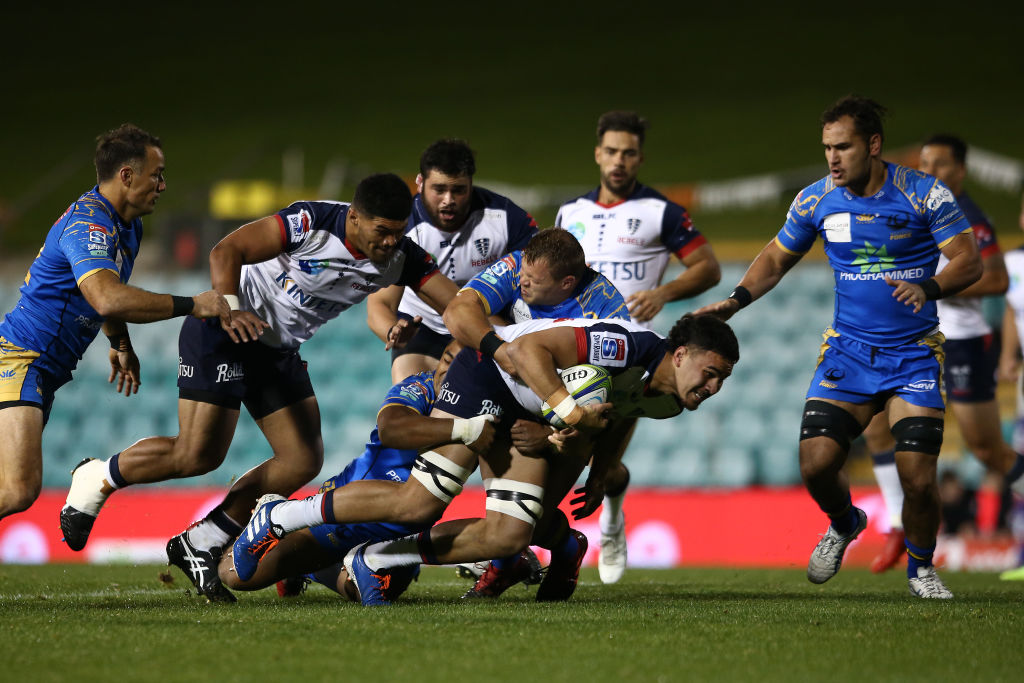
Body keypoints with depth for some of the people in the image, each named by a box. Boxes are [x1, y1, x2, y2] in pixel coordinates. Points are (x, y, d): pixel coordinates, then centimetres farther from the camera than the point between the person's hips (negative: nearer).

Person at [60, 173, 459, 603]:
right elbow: (226, 251, -26)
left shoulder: (399, 257, -8)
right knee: (197, 454, -15)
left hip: (278, 352, 7)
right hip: (225, 329, -7)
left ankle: (199, 544, 5)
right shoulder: (311, 224, -25)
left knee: (303, 461, -3)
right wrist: (229, 308, -40)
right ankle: (96, 482, 9)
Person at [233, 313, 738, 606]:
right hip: (490, 372, -9)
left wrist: (600, 477, 20)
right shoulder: (630, 346, -30)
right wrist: (569, 408, -39)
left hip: (528, 418, 9)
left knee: (511, 535, -8)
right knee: (420, 502, -19)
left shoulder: (669, 401, -1)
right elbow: (527, 347, -32)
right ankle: (279, 517, -5)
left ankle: (373, 562, 2)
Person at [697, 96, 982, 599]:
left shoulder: (925, 194, -10)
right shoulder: (816, 200, -1)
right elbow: (776, 259, 13)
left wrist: (928, 288, -31)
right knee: (815, 466, -12)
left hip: (914, 355, -3)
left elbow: (969, 261, -11)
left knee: (919, 479, -12)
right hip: (847, 350, 3)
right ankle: (844, 525, 24)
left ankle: (920, 567, 18)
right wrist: (737, 299, -4)